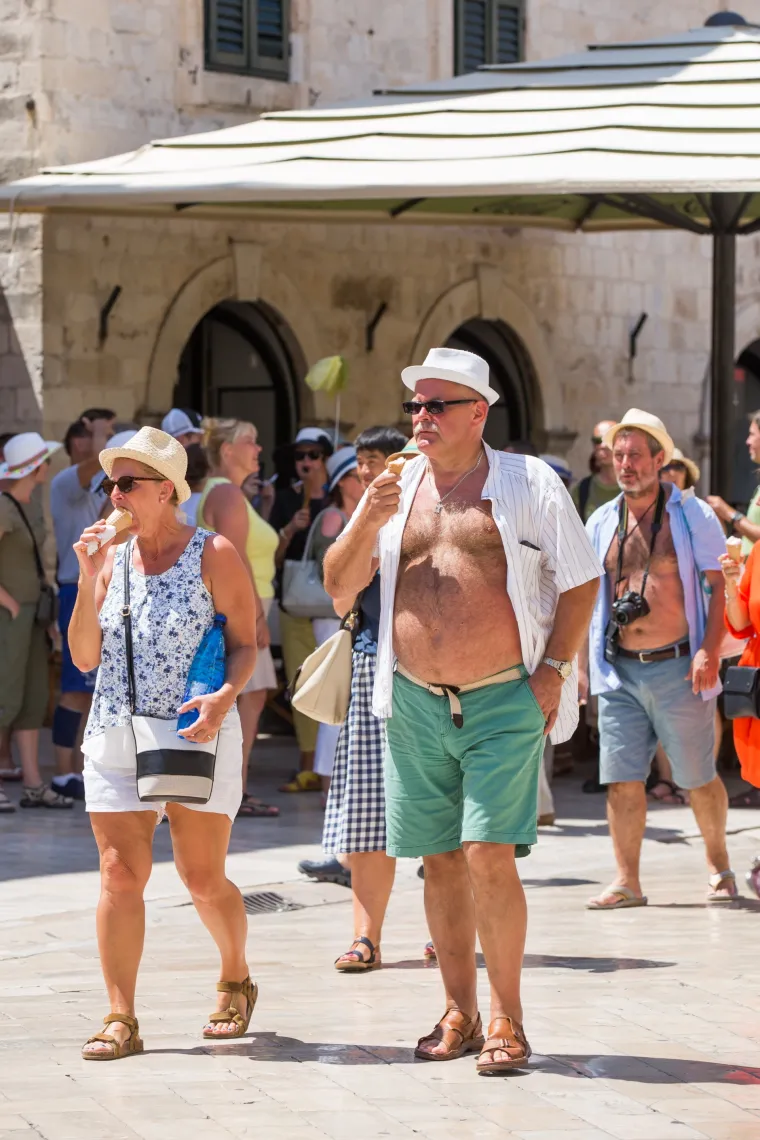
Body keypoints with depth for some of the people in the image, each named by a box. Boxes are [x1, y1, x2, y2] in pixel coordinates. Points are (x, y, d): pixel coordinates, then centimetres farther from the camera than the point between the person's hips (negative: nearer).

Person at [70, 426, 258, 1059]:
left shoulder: (214, 555, -1)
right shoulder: (111, 557, 10)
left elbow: (246, 645, -2)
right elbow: (85, 657, 7)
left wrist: (225, 696, -21)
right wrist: (89, 581, -5)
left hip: (195, 736, -4)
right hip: (115, 738, 4)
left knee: (204, 878, 2)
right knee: (121, 875, -5)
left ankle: (237, 982, 27)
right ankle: (121, 1018, -2)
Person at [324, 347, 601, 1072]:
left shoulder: (529, 483, 2)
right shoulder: (395, 490, 12)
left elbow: (581, 582, 4)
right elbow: (339, 586, 10)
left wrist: (552, 668, -6)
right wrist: (366, 523, -7)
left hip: (503, 701, -4)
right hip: (415, 706, 4)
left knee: (488, 856, -13)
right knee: (440, 861, 7)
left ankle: (506, 1020, -3)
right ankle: (459, 1015, 17)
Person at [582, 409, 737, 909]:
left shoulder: (693, 515, -1)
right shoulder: (601, 522, 11)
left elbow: (719, 587, -4)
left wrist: (710, 651, -16)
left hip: (677, 667, -3)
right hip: (620, 671, 3)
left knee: (698, 778, 5)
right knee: (621, 779, -2)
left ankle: (719, 867, 22)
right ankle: (628, 882, 4)